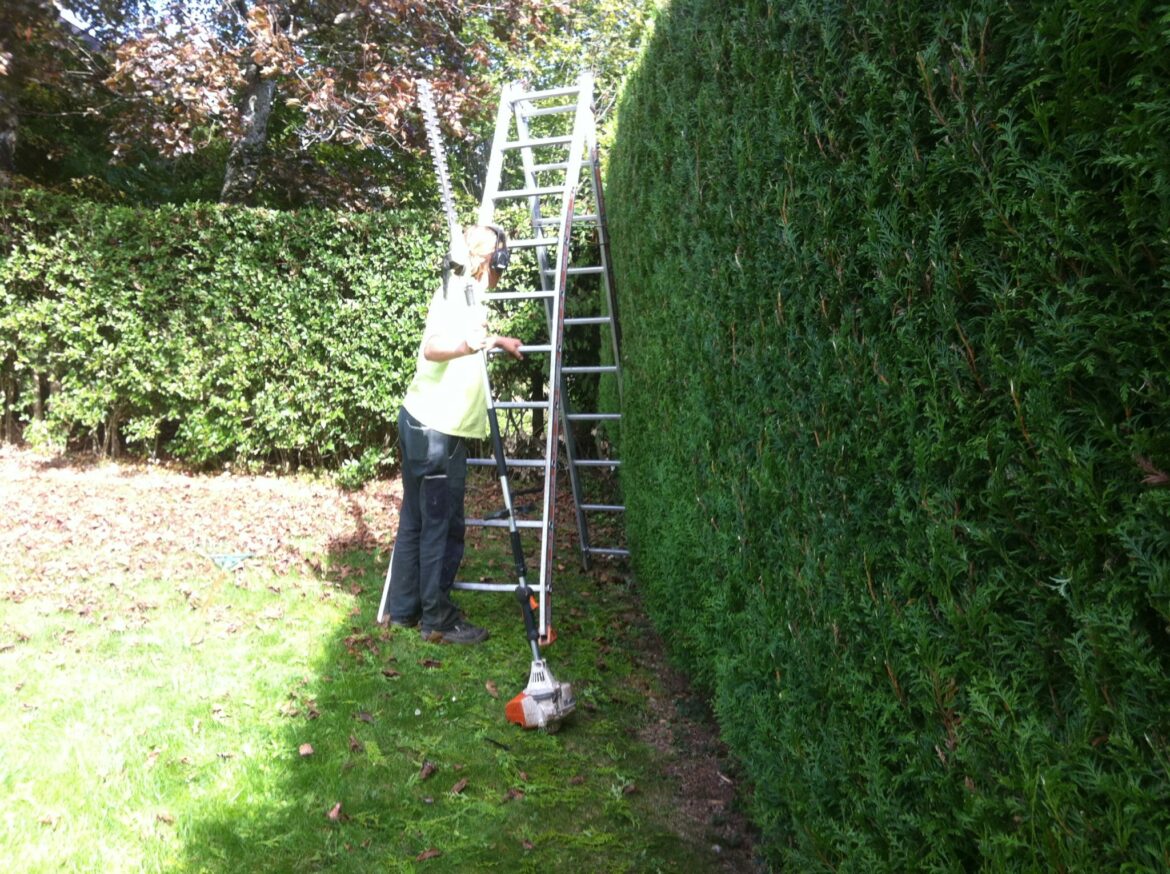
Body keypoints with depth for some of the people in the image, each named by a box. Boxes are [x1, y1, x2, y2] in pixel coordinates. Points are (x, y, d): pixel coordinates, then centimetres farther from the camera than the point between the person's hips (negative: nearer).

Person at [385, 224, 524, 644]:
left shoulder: (457, 289, 15)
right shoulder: (463, 295, -14)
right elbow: (432, 347, -33)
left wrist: (497, 340, 47)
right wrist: (472, 343, -50)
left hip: (419, 421, 10)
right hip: (439, 431, -10)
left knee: (415, 520, 15)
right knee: (443, 527, 0)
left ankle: (405, 609, 25)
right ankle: (438, 620, 10)